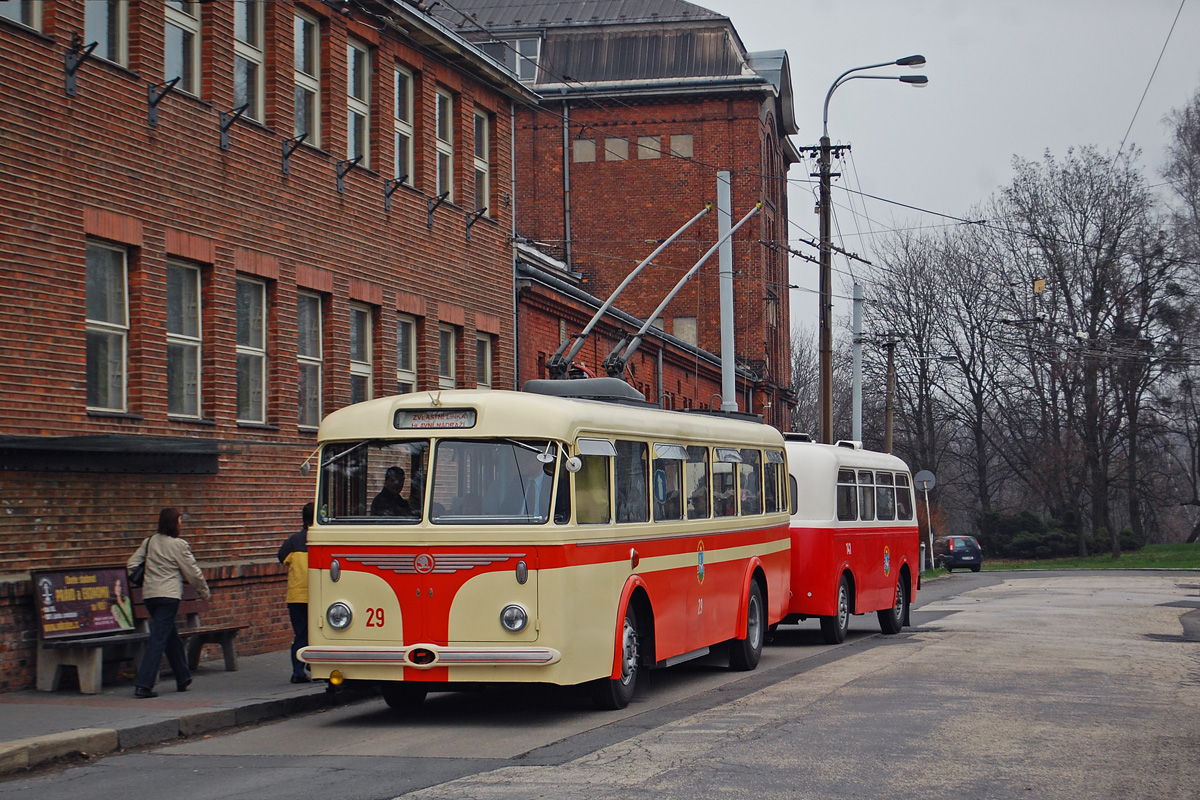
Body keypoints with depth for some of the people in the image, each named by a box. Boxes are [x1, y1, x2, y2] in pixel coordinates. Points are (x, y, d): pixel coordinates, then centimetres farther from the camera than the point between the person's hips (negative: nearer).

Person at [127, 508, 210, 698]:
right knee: (159, 638, -8)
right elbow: (193, 572, -2)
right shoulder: (178, 545, -8)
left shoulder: (150, 542, 9)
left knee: (172, 636, 19)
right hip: (168, 596, -7)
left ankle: (183, 678, 30)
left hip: (149, 595, 7)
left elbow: (132, 564, 10)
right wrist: (205, 592, 12)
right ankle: (143, 684, -15)